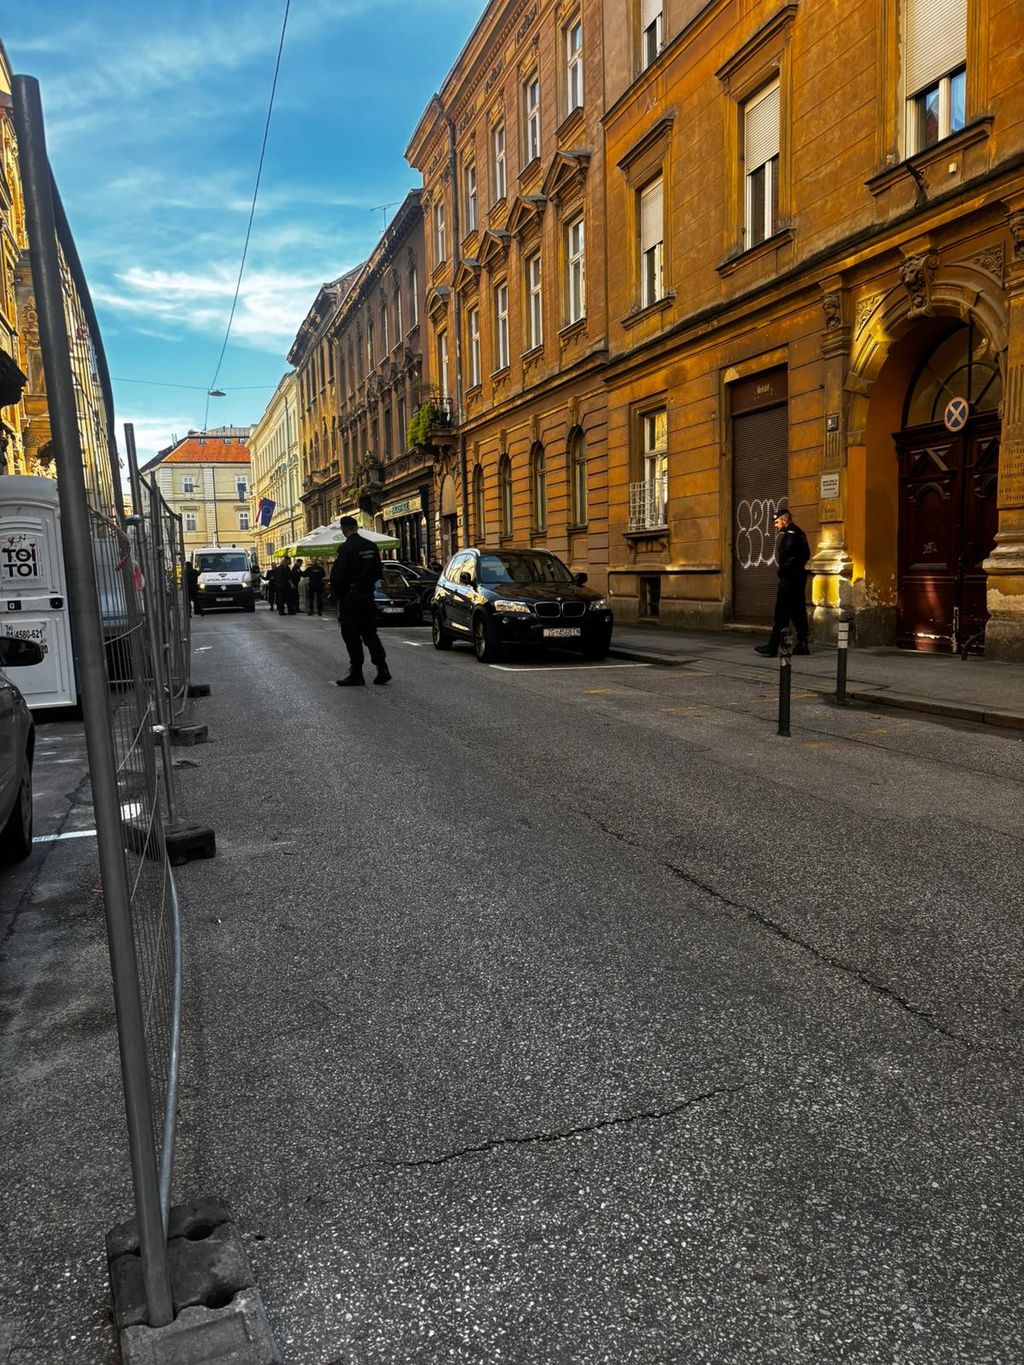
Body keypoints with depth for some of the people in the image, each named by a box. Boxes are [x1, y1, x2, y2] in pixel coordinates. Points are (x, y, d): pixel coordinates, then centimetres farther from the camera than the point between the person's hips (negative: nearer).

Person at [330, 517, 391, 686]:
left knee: (351, 636, 0)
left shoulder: (346, 548, -17)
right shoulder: (371, 546, 5)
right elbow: (378, 571, 13)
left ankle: (356, 674, 3)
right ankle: (382, 669, 10)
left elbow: (337, 575, -18)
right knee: (370, 633, 14)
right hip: (367, 595, 7)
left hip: (350, 598, -7)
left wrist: (337, 594, -4)